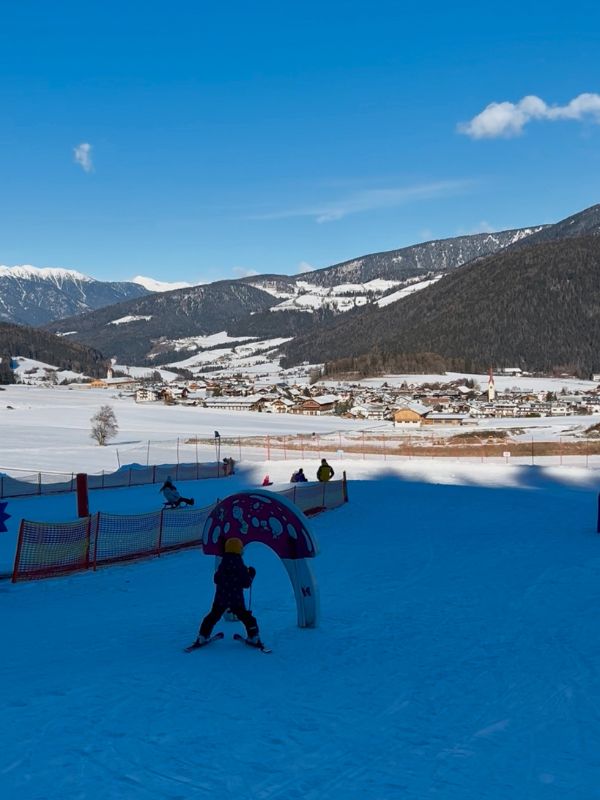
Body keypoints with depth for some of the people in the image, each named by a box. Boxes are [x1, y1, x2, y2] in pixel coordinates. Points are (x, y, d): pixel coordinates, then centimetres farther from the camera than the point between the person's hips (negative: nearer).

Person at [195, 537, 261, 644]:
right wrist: (251, 574, 8)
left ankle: (202, 637, 15)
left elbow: (216, 579, 7)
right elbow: (246, 584, -7)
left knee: (213, 616, 15)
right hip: (237, 599, -2)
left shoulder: (222, 564, -2)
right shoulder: (241, 567, -10)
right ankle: (253, 638, 12)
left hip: (220, 599, 2)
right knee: (246, 617, 11)